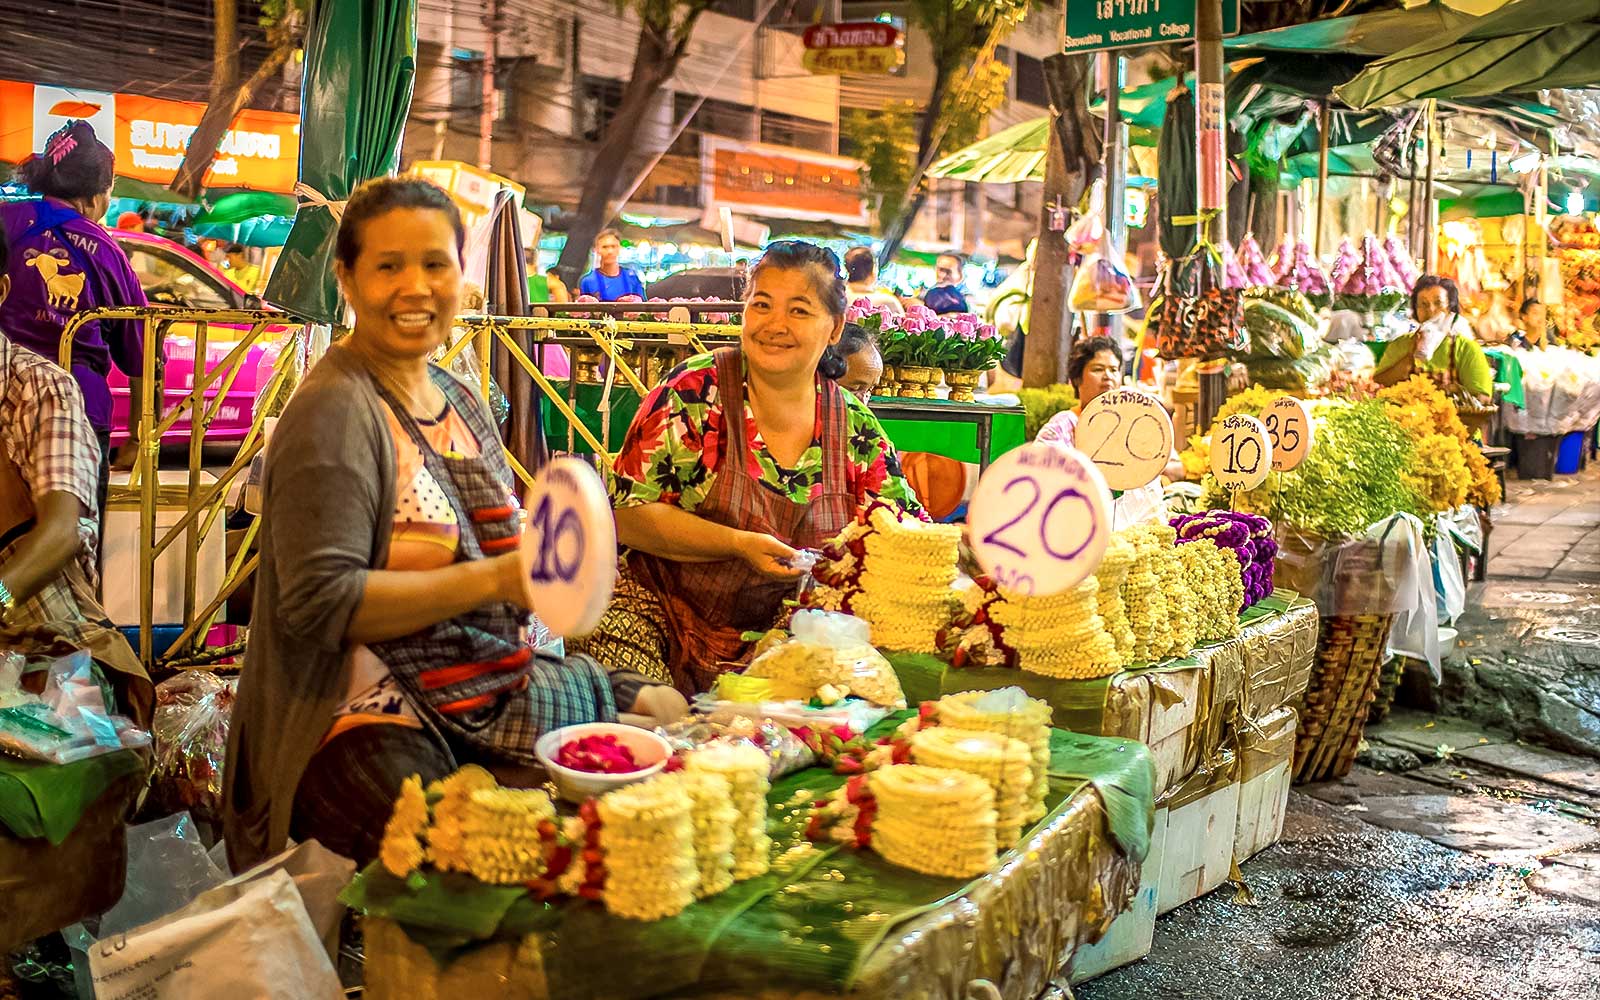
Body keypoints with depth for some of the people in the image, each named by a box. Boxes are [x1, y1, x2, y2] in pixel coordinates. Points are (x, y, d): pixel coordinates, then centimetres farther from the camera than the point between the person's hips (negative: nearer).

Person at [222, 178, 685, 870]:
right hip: (374, 712, -9)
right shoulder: (333, 413, -12)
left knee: (666, 709, 7)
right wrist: (492, 580, -24)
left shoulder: (459, 400, 15)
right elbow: (319, 601, -21)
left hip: (495, 680, 9)